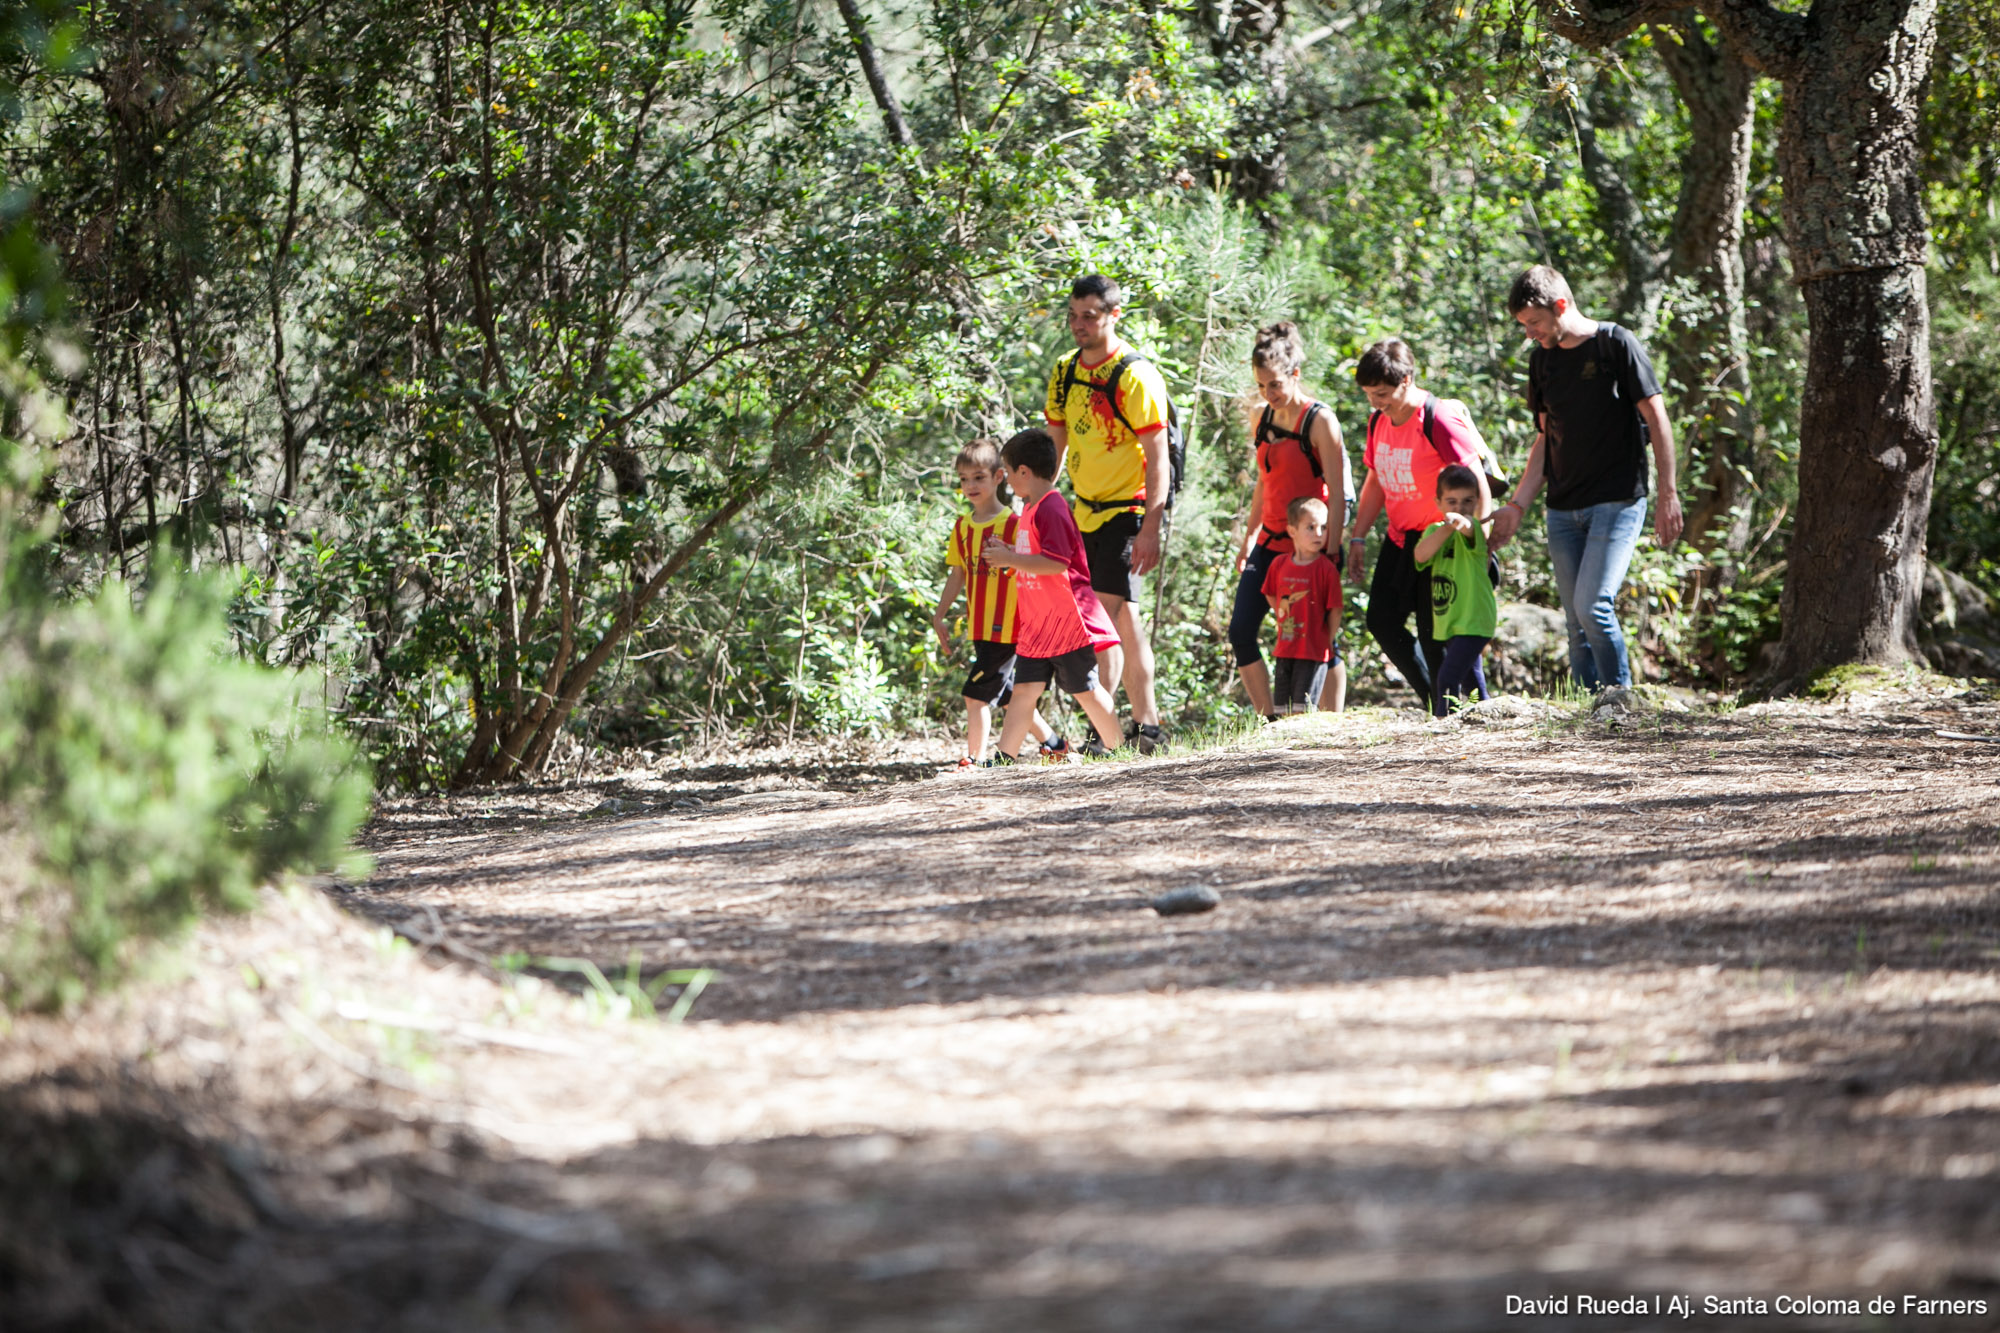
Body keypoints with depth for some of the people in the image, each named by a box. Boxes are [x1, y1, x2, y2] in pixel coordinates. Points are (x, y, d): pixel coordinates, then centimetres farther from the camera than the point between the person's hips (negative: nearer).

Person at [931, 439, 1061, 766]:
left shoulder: (1013, 524, -10)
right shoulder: (963, 526, 11)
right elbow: (957, 576, 16)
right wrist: (940, 616, 14)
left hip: (1006, 627, -8)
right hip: (979, 627, 8)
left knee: (976, 694, -11)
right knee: (1004, 694, 17)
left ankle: (975, 758, -5)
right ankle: (1052, 742, 32)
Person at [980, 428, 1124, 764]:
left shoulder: (1050, 509, -17)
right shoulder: (1030, 508, 15)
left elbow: (1056, 562, -26)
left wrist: (1010, 559, -21)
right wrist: (1007, 551, 12)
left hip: (1066, 621, -9)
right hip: (1037, 624, 9)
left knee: (1084, 687, 2)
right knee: (1025, 689, 3)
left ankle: (1113, 743, 15)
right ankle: (1006, 755, -1)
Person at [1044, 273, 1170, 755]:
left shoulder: (1136, 376, -14)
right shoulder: (1065, 372, 8)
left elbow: (1157, 457, -17)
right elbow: (1055, 444, 16)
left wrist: (1150, 529, -23)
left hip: (1128, 508, -7)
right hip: (1086, 511, 7)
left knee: (1105, 612, -16)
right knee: (1123, 616, 12)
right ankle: (1148, 724, 19)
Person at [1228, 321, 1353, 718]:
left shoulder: (1319, 420, -11)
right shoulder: (1264, 419, 9)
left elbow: (1338, 493, -13)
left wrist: (1330, 551, -18)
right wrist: (1248, 542, 19)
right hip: (1270, 543, 7)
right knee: (1240, 632, -3)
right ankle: (1270, 721, 3)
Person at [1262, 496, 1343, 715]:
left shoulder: (1326, 569, -12)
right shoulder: (1279, 564, 2)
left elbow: (1335, 609, -8)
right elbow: (1270, 595, 19)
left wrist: (1329, 641, -3)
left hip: (1314, 651, -5)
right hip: (1285, 650, 5)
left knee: (1303, 708, -9)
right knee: (1281, 710, 10)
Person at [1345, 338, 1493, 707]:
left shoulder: (1440, 419, -19)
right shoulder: (1378, 421, 4)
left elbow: (1476, 483, -18)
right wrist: (1356, 538, 14)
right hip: (1400, 539, 8)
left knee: (1433, 632, -9)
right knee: (1381, 619, 1)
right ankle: (1433, 700, 13)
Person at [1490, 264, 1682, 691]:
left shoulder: (1616, 344, -6)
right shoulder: (1541, 359, 11)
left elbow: (1656, 418, -6)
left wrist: (1668, 496, -10)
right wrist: (1517, 506, 10)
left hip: (1618, 500, -6)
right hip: (1564, 508, 6)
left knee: (1593, 606, -19)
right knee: (1578, 625, 4)